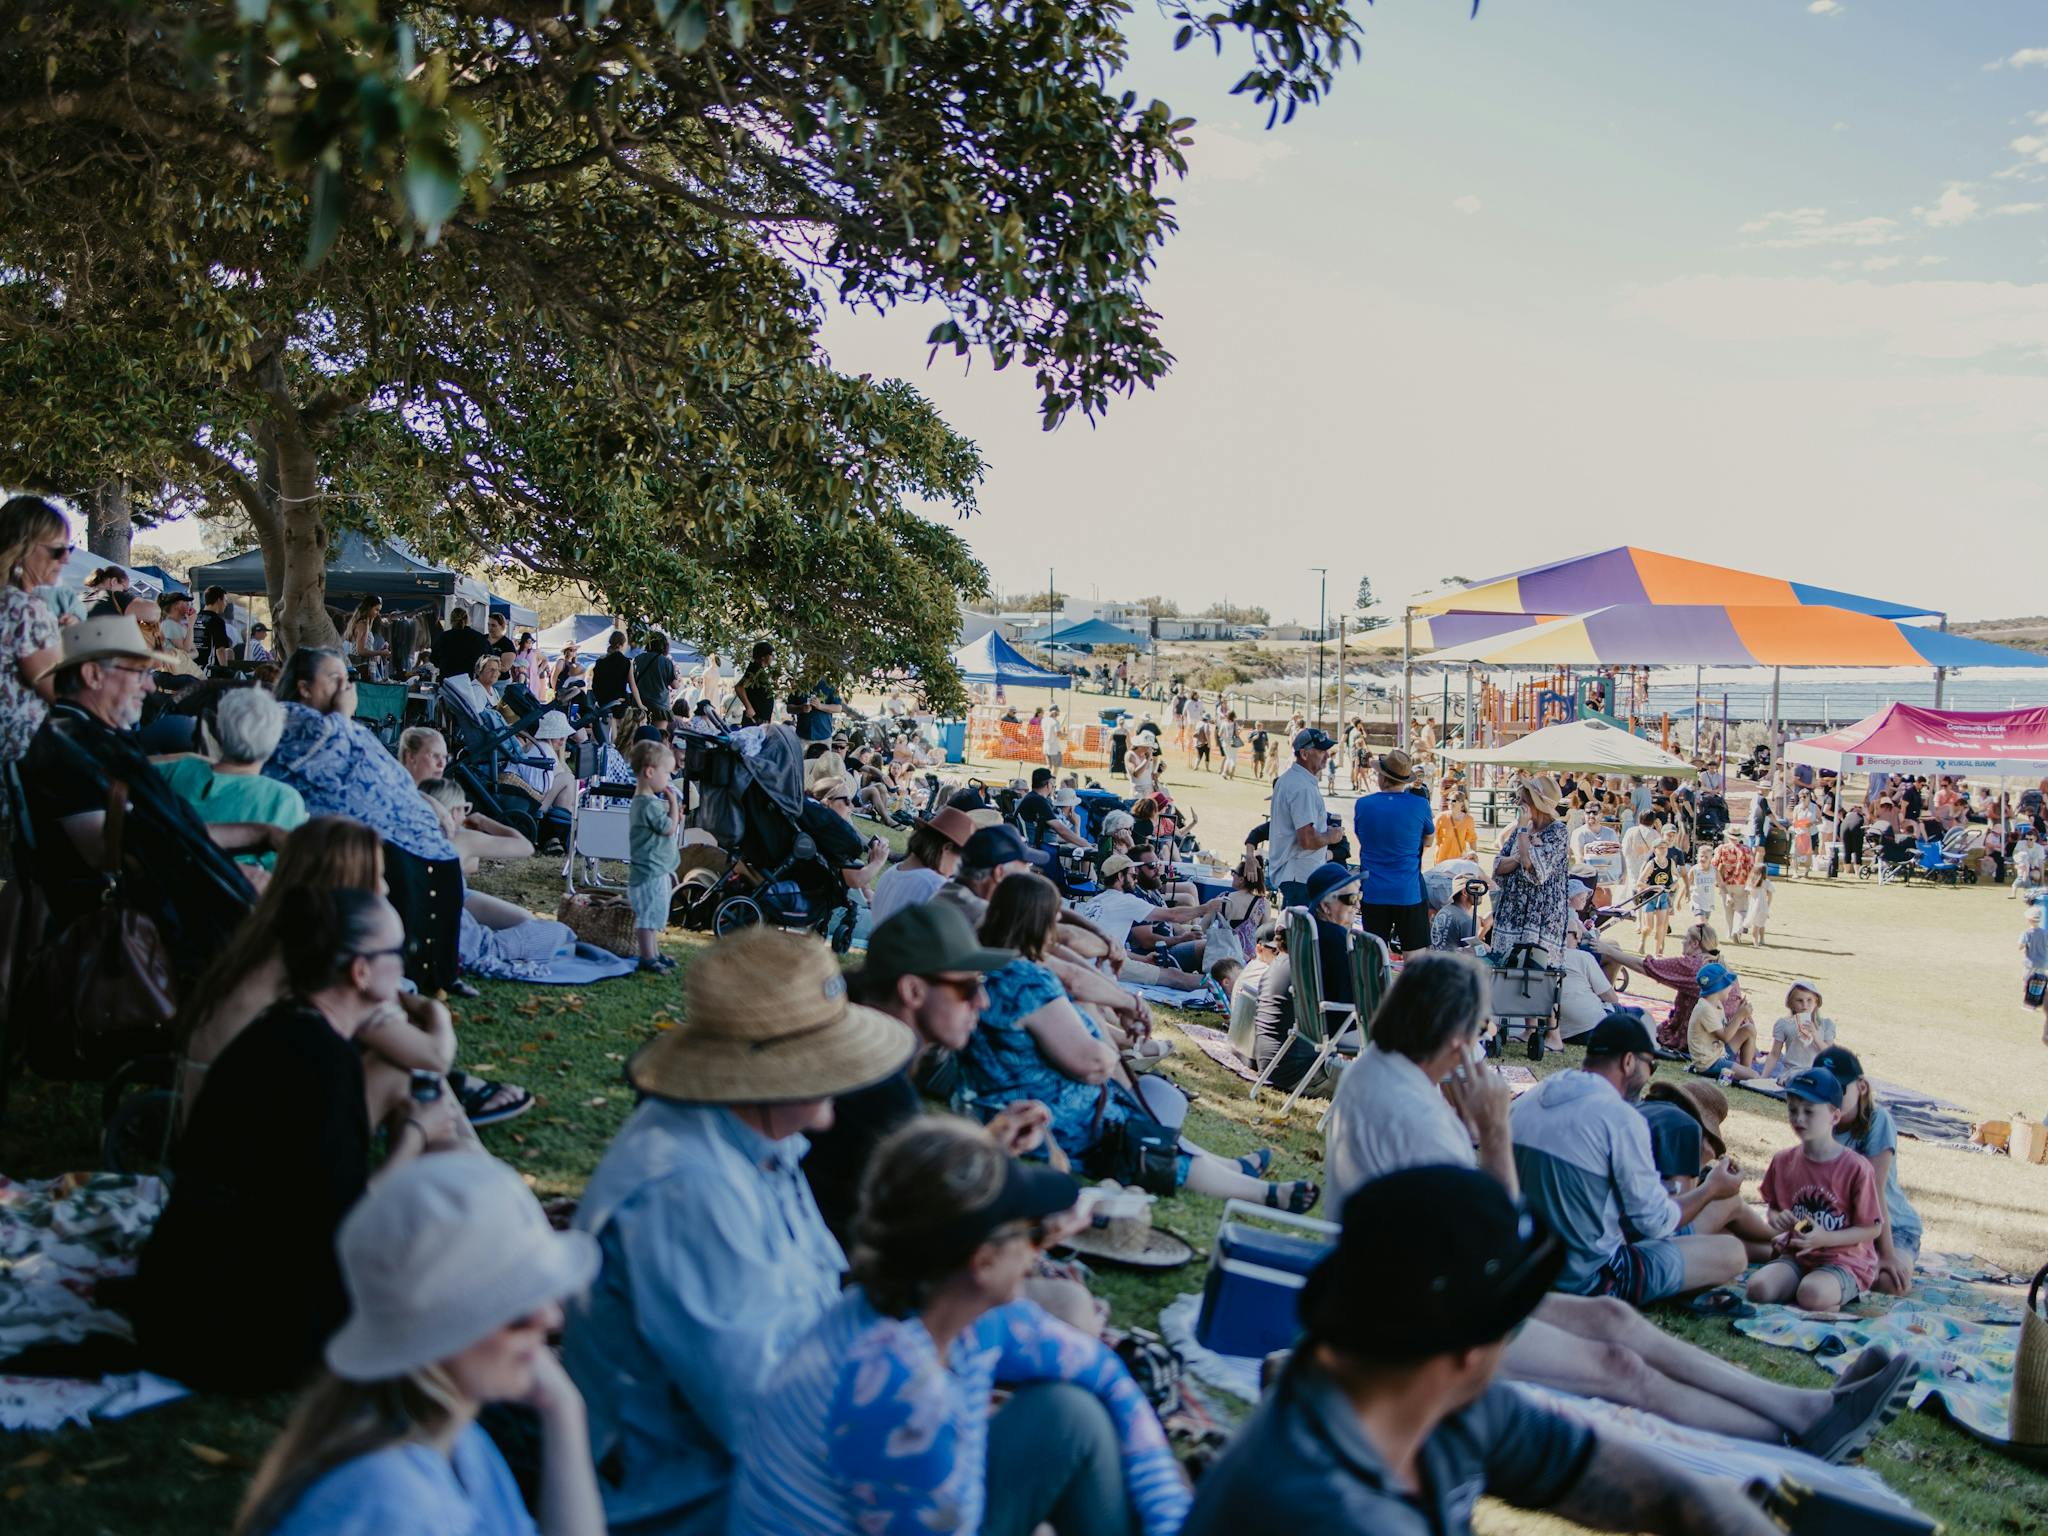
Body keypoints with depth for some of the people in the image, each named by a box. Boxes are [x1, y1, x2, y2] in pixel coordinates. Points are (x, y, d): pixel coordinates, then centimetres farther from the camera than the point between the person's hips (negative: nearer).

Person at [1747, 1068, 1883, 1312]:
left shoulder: (1856, 1168, -10)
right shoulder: (1783, 1162, 4)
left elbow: (1872, 1228, -7)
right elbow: (1773, 1208, 16)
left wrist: (1825, 1238, -20)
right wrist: (1777, 1219, -9)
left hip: (1845, 1260, -4)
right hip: (1796, 1256, 5)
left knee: (1813, 1294, -36)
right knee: (1758, 1287, -25)